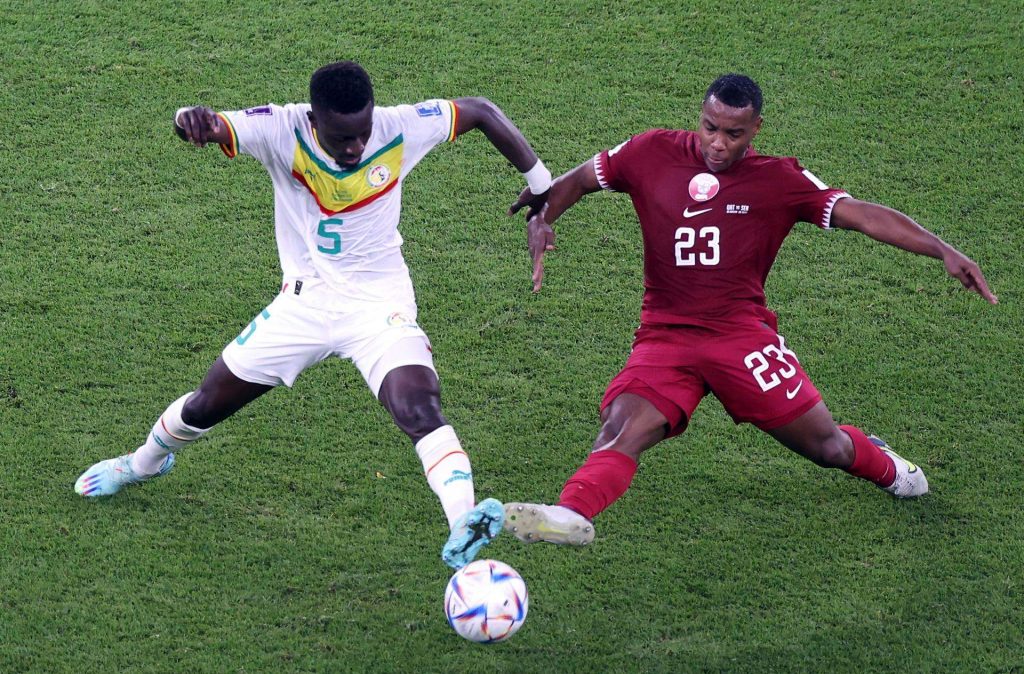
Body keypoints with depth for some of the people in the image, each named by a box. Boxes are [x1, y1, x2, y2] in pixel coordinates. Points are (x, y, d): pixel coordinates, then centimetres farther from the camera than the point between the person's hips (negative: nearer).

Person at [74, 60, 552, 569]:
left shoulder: (399, 128, -19)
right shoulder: (283, 131, -22)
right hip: (305, 301, 2)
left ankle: (462, 527, -37)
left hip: (380, 303, -2)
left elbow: (481, 111, -3)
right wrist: (192, 120, -62)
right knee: (207, 405, 17)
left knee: (420, 410, -30)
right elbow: (209, 127, -38)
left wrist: (539, 179, 0)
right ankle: (144, 462, 48)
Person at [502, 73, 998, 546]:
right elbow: (576, 182, 14)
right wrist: (541, 220, -6)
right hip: (664, 335, 0)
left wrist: (942, 251, -16)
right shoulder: (653, 154, 3)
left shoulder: (779, 180, 0)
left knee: (826, 448, 2)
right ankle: (572, 513, -47)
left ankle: (880, 464, 36)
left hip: (742, 332, 0)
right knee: (621, 426, -28)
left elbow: (864, 216, -6)